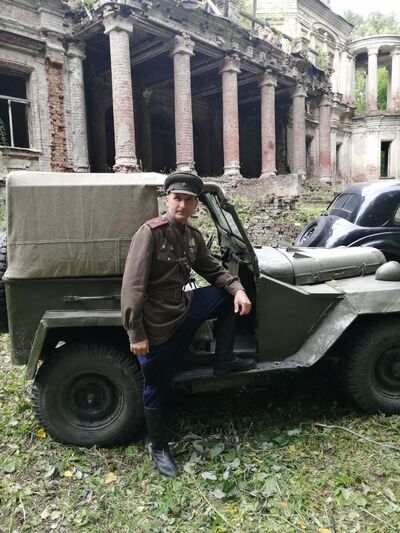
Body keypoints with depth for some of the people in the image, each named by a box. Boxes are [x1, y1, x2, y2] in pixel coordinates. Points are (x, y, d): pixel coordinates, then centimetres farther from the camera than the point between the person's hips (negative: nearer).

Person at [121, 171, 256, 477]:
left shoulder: (193, 235, 2)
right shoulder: (150, 232, -20)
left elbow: (212, 270, 13)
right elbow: (133, 286, -23)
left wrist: (238, 288, -6)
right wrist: (136, 334, -24)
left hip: (184, 310, 7)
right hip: (157, 324, -6)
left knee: (230, 297, 5)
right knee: (157, 390, 7)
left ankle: (224, 361, 17)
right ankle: (159, 449, 32)